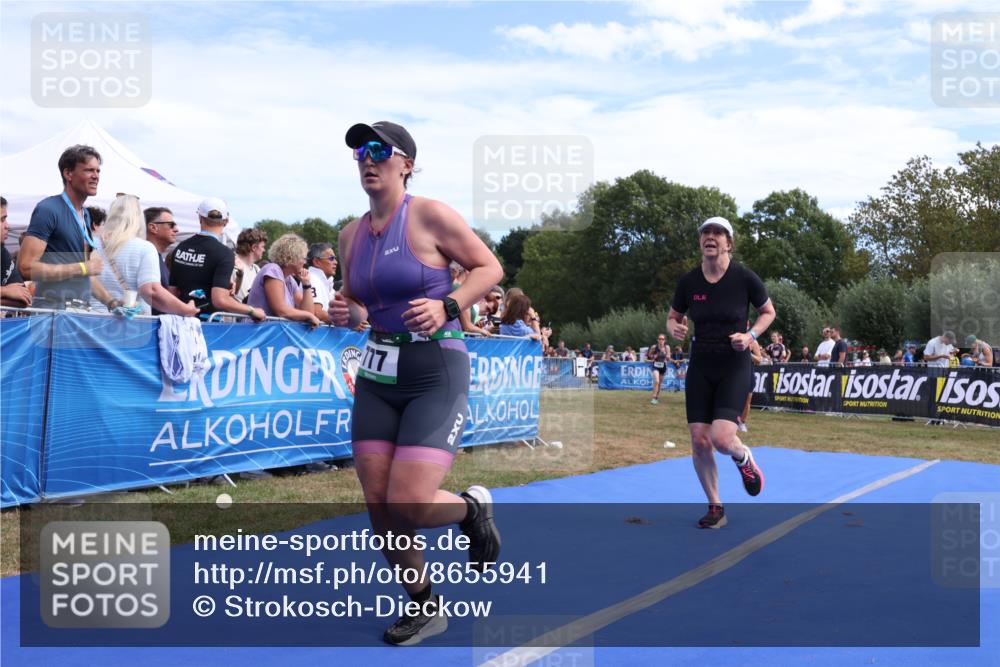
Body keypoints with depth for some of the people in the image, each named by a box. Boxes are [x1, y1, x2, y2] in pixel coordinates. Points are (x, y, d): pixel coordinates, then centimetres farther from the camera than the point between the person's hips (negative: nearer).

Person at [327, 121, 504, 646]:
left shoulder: (430, 215, -9)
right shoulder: (352, 234, 9)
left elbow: (489, 267, -6)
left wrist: (447, 307, -21)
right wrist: (344, 314, -2)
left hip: (435, 372, -6)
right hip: (377, 373, 6)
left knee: (408, 504, -15)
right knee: (378, 504, 5)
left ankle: (473, 509, 20)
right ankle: (424, 607, 26)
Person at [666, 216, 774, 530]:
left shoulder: (745, 277, -9)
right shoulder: (688, 281, -1)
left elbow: (768, 312, 7)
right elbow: (673, 317, 13)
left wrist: (750, 335, -11)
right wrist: (674, 329, -10)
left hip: (735, 366, -3)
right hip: (700, 366, 3)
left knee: (721, 438, -17)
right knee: (699, 441, -1)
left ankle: (744, 458, 21)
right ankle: (715, 507, 18)